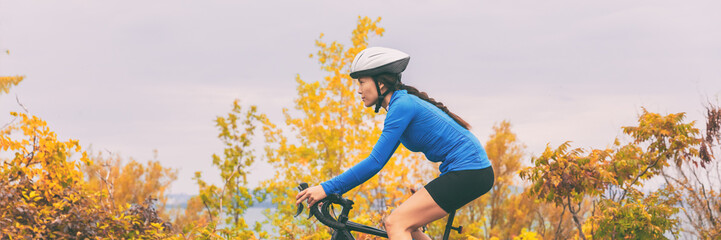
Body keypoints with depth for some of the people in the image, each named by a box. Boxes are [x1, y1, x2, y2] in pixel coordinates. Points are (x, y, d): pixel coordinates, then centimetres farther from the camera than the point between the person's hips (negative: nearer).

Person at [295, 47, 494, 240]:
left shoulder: (402, 106, -13)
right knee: (405, 224, 12)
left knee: (396, 223, -11)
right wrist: (331, 190, 17)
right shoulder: (404, 103, 17)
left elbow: (376, 162, -18)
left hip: (468, 173, -10)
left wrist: (327, 188, -16)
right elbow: (378, 158, 21)